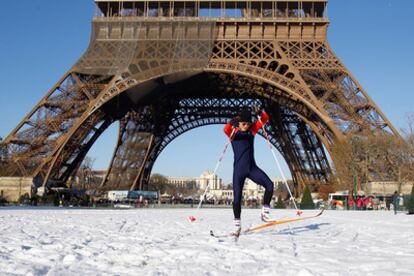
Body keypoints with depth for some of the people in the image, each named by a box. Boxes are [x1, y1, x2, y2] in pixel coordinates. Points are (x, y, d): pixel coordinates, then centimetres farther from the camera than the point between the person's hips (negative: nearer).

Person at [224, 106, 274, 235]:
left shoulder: (252, 129, 8)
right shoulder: (233, 132, -2)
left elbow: (265, 119, 2)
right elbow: (226, 129, -25)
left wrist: (259, 112, -19)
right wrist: (231, 122, -45)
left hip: (252, 168, 3)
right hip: (239, 169, -3)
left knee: (269, 185, -16)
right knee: (237, 197, -4)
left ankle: (264, 213, -2)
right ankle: (237, 225, 12)